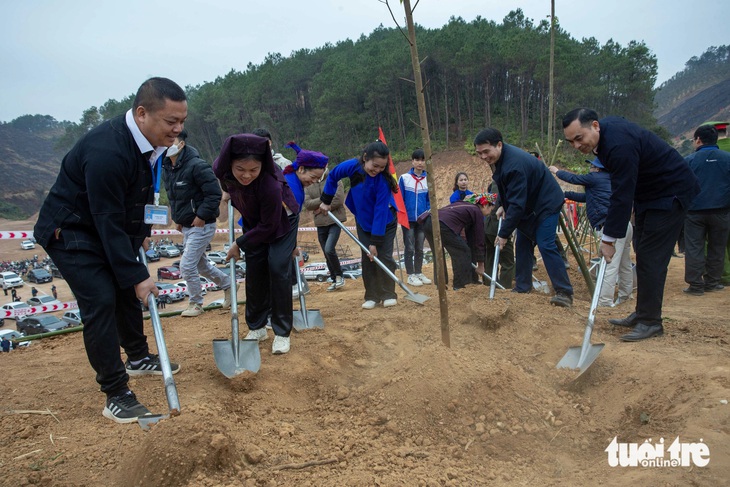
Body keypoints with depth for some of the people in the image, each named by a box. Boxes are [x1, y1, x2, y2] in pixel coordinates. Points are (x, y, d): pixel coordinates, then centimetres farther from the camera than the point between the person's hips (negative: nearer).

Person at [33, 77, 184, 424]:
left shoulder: (148, 139, -7)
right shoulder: (107, 151, -34)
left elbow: (143, 193, 10)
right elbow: (110, 223, -30)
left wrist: (141, 233, 8)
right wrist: (137, 275, -26)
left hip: (105, 227, 9)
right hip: (69, 232, -9)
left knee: (126, 290, 16)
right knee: (101, 301, -14)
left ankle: (138, 358, 36)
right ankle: (116, 395, -5)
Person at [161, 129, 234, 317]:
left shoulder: (197, 166, -20)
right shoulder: (166, 168, 6)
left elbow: (214, 194, -21)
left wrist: (202, 216, -21)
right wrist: (178, 218, 12)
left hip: (202, 226, -9)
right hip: (186, 227, 9)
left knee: (187, 266, -7)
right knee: (202, 265, 19)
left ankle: (196, 304, 12)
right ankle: (228, 284, 40)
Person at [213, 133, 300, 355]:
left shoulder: (270, 184, -42)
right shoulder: (221, 168, -28)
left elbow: (268, 226, -29)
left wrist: (239, 244, -20)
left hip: (281, 221, -5)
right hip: (253, 220, 5)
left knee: (277, 267, -16)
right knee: (254, 270, 2)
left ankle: (282, 333, -3)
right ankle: (257, 327, 17)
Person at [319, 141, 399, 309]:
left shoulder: (383, 181, -33)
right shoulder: (352, 166, -25)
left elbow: (380, 211, -32)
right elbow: (332, 177, -4)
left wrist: (376, 241, -30)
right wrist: (326, 201, 1)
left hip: (385, 222, -3)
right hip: (363, 221, 3)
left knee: (384, 256, -6)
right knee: (367, 258, 3)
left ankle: (388, 295, 8)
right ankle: (372, 297, 10)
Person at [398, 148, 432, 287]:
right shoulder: (404, 178, -5)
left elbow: (430, 200, 7)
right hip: (408, 219, -3)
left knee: (420, 248, 11)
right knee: (409, 248, 3)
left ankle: (419, 273, 22)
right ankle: (411, 275, 12)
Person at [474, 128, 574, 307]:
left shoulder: (514, 164, -34)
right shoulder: (498, 158, -4)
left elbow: (517, 204, -33)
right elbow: (507, 190, 15)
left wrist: (504, 234, -28)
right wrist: (502, 205, 1)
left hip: (546, 203, -10)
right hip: (529, 204, 10)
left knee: (546, 246, -16)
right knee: (522, 245, 8)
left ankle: (564, 292, -11)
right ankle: (522, 287, 16)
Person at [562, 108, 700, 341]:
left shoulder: (620, 145, -33)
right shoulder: (605, 128, -2)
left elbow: (622, 195, -31)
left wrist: (609, 239, -26)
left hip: (671, 193, -10)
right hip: (646, 192, 10)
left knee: (651, 257, -11)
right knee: (643, 255, 12)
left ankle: (650, 322, -3)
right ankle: (643, 313, 21)